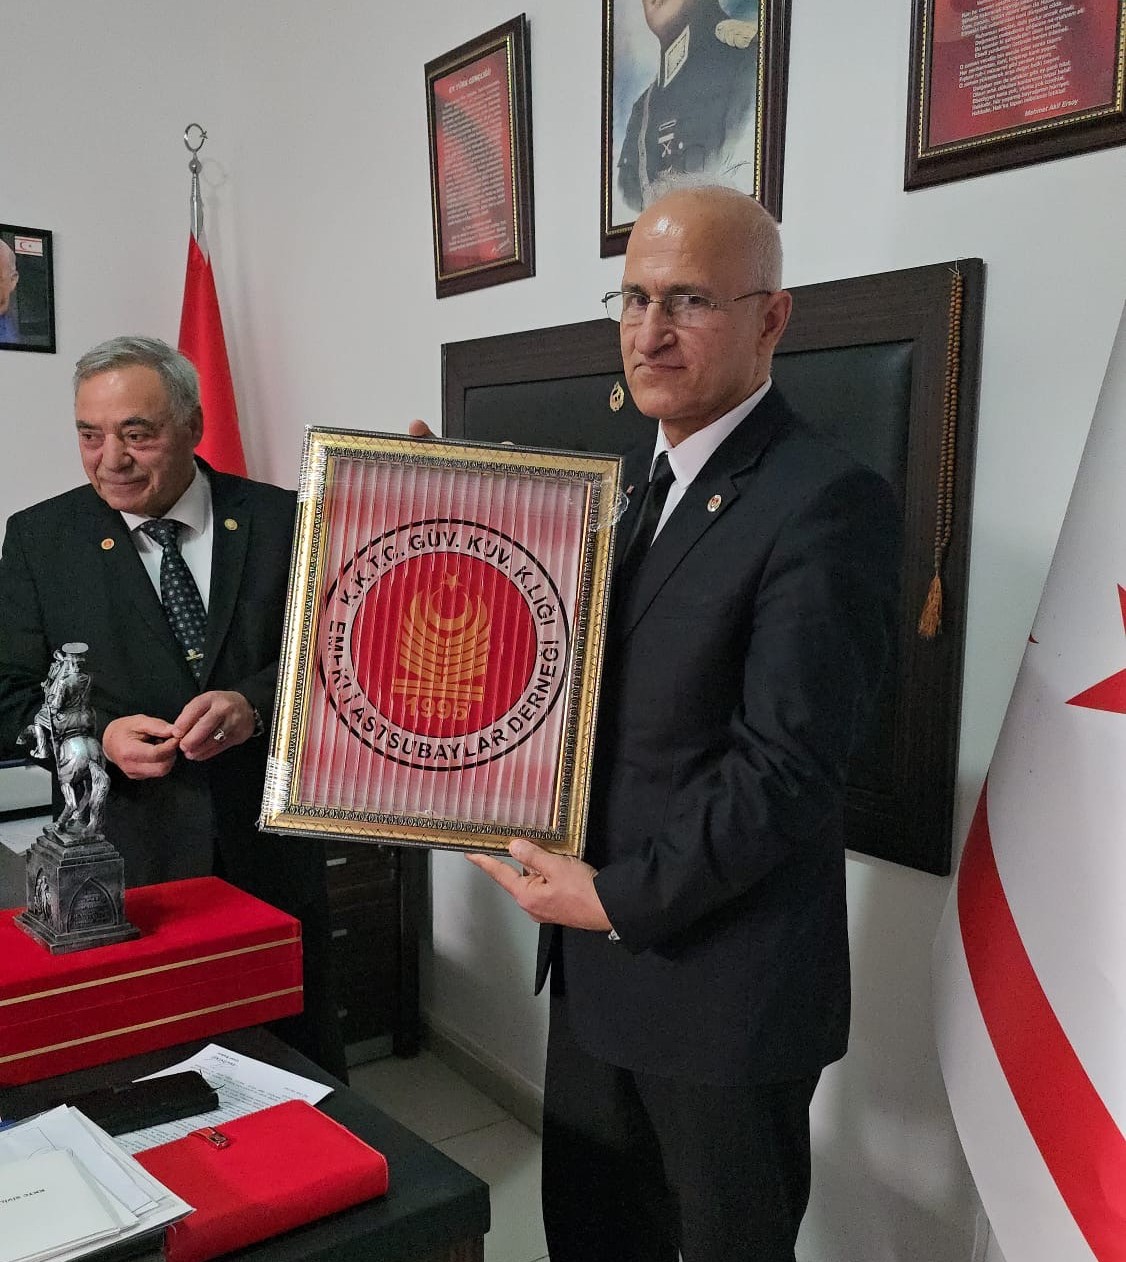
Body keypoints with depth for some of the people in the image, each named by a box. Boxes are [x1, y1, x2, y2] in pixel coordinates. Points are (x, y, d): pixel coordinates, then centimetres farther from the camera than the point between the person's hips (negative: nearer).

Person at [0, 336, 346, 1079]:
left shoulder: (282, 522, -1)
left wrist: (255, 702, -22)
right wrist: (98, 736, -17)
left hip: (272, 850, 1)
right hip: (127, 864, 0)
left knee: (306, 1066, 15)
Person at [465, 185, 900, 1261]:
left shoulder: (827, 503, -19)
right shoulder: (634, 476, 8)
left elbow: (787, 766, -22)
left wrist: (622, 898, -17)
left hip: (724, 988, -7)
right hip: (597, 963, 8)